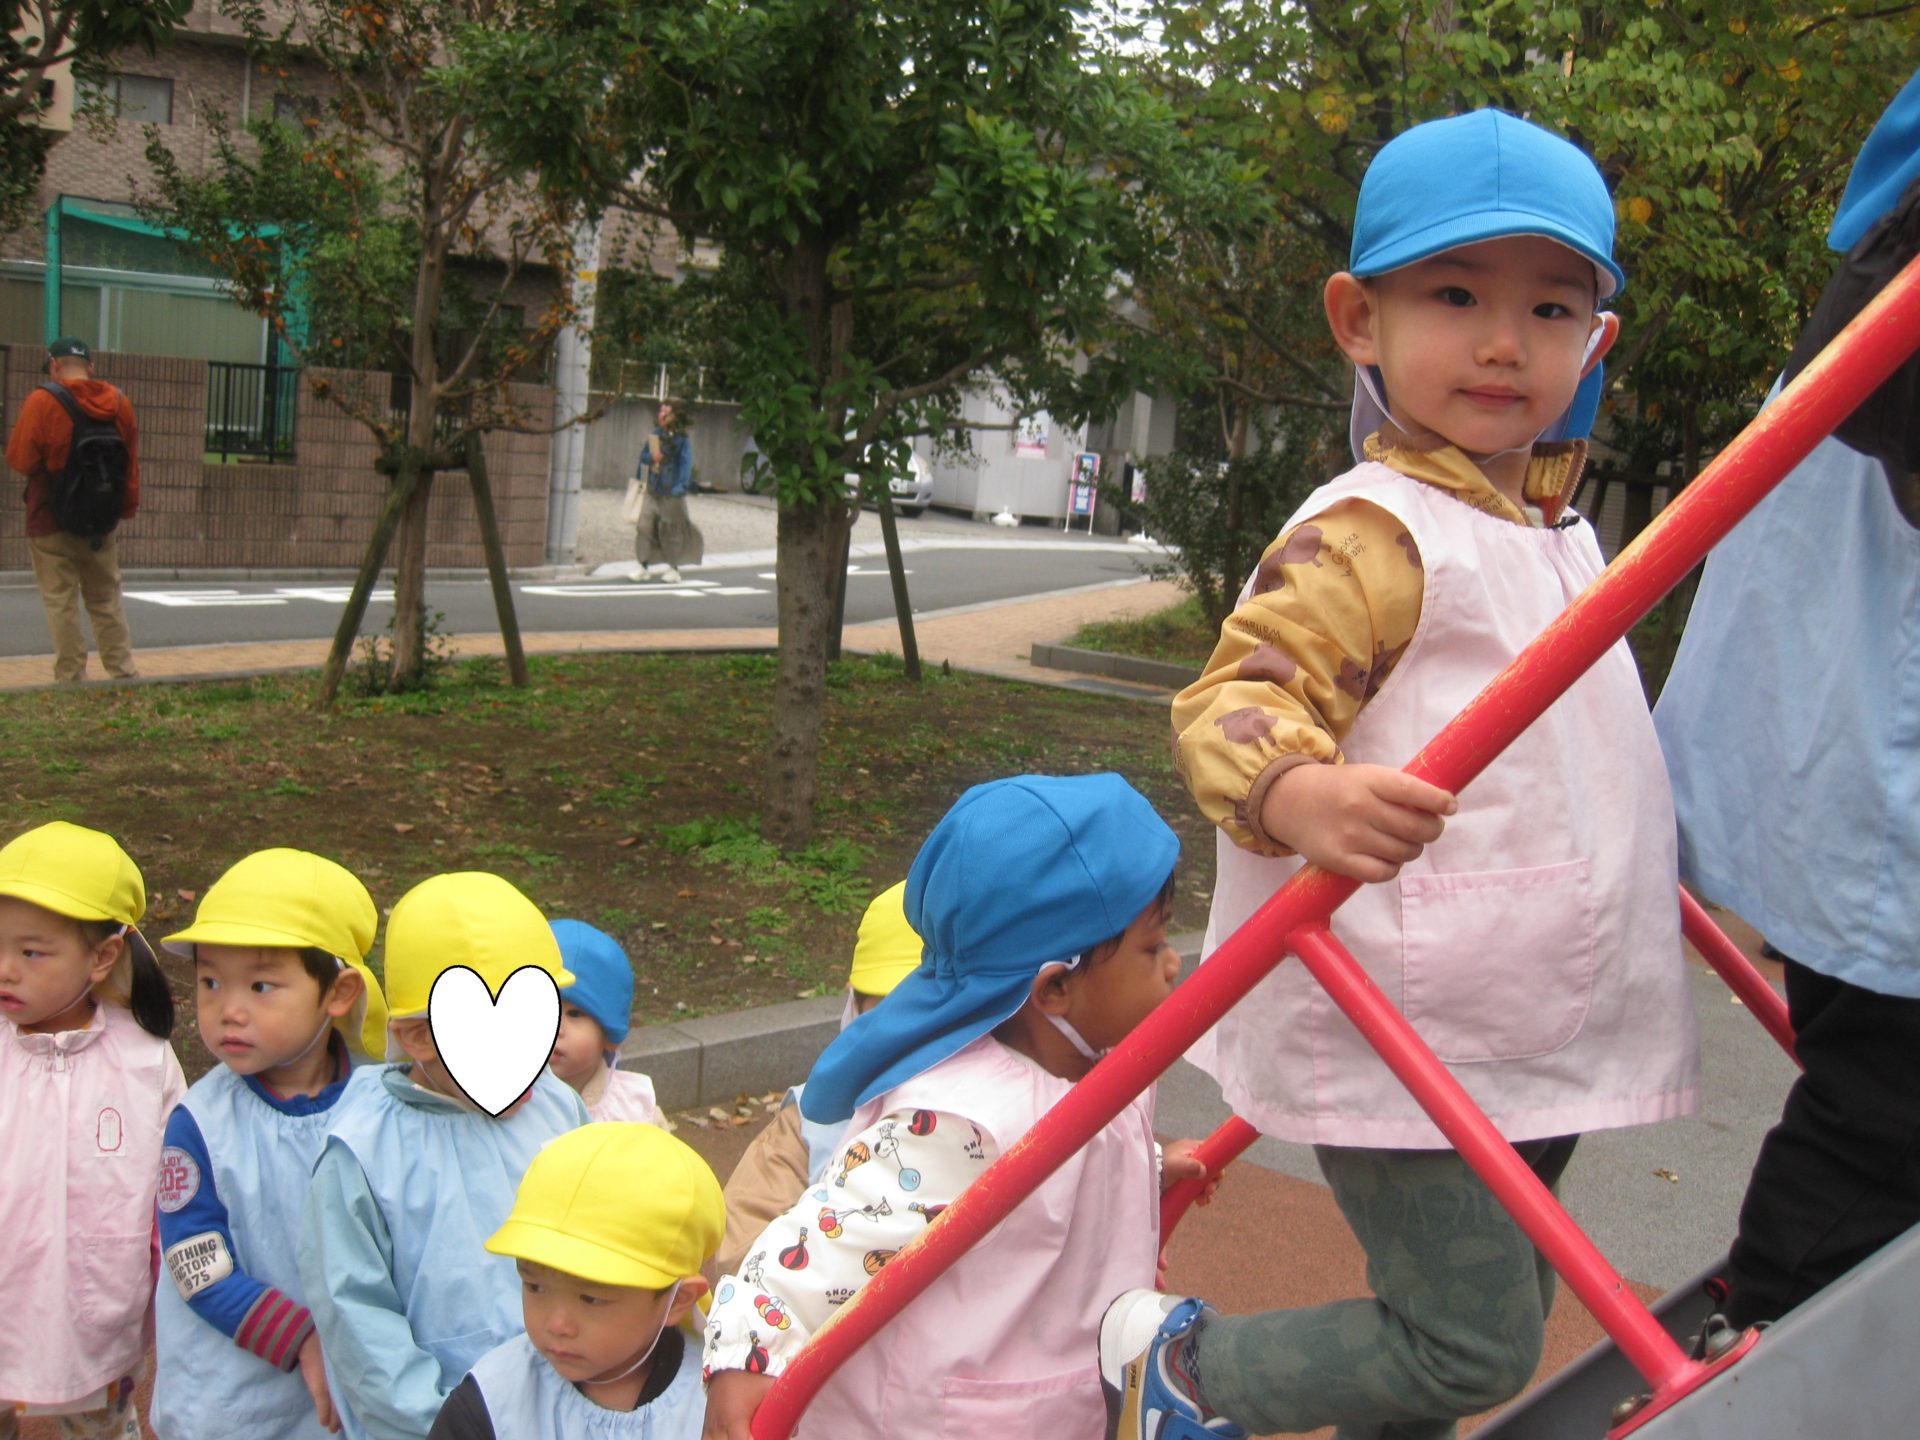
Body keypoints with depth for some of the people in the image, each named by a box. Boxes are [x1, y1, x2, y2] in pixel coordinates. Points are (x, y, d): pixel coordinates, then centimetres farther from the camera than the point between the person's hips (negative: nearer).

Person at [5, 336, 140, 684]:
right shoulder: (120, 403, 3)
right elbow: (131, 465, 7)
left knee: (61, 603, 1)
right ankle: (124, 674, 14)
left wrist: (51, 458, 9)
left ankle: (71, 679, 2)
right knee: (106, 601, 14)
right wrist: (127, 508, 15)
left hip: (51, 524, -5)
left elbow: (19, 459, -10)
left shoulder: (43, 401, -12)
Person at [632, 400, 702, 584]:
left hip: (671, 493, -4)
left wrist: (681, 485, -18)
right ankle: (644, 566, 5)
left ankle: (673, 568, 16)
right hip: (652, 490, 5)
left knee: (671, 529, 4)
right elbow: (643, 455, 15)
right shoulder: (655, 434, 10)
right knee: (644, 526, -2)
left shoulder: (682, 438, -5)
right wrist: (651, 457, -7)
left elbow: (686, 463, -9)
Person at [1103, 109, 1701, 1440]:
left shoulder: (1556, 530, 12)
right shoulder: (1370, 535, -17)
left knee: (1503, 1321, 20)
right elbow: (1233, 700, -28)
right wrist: (1302, 794, -45)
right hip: (1400, 1035, -9)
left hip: (1535, 1035, 9)